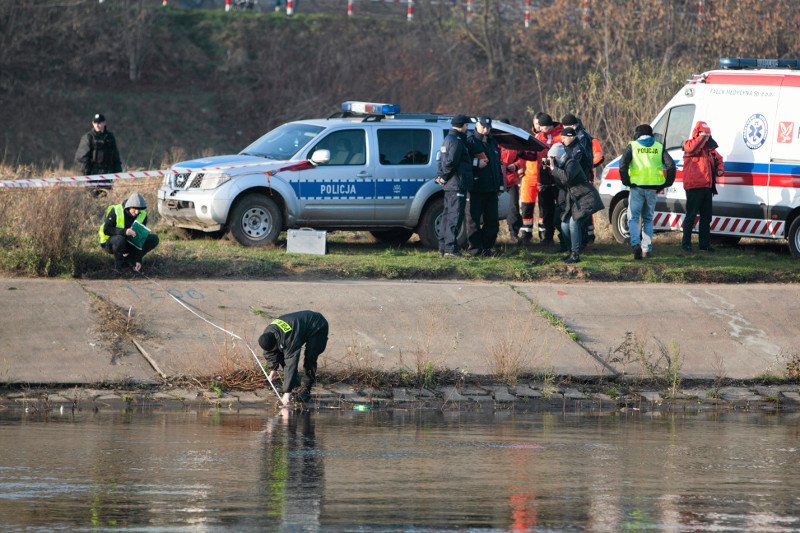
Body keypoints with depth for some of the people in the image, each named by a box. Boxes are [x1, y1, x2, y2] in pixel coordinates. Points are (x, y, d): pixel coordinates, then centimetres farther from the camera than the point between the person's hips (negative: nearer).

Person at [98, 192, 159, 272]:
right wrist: (124, 232, -41)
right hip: (110, 243, -5)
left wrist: (138, 260, -16)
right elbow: (106, 230, -25)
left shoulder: (143, 215, -9)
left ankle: (129, 259, -1)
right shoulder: (115, 212, -22)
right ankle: (118, 264, -15)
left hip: (129, 243, 5)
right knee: (119, 239, -41)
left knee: (154, 239, -12)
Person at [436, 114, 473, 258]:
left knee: (447, 215, 14)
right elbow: (450, 162, -23)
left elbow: (442, 159, 21)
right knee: (455, 216, -10)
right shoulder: (456, 141, -15)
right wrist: (444, 177, -11)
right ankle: (450, 248, -12)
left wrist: (440, 176, 10)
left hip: (449, 186, 11)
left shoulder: (448, 139, 18)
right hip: (457, 184, -11)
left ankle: (443, 247, 19)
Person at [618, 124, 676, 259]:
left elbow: (623, 164, -11)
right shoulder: (659, 147, 11)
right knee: (648, 219, 17)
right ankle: (647, 248, 11)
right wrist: (666, 184, 7)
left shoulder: (632, 146, 3)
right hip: (652, 189, 3)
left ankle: (636, 243, -18)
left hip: (637, 187, -3)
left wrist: (626, 182, -2)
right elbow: (671, 165, 2)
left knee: (633, 218, 4)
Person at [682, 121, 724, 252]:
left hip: (707, 186, 8)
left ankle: (704, 243, 17)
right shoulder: (689, 143, -2)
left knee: (706, 216, 11)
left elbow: (718, 159, 32)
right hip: (694, 186, -8)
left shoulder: (710, 148, 19)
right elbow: (692, 148, -27)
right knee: (691, 215, -5)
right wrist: (702, 138, -18)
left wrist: (720, 170, 12)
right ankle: (686, 243, 0)